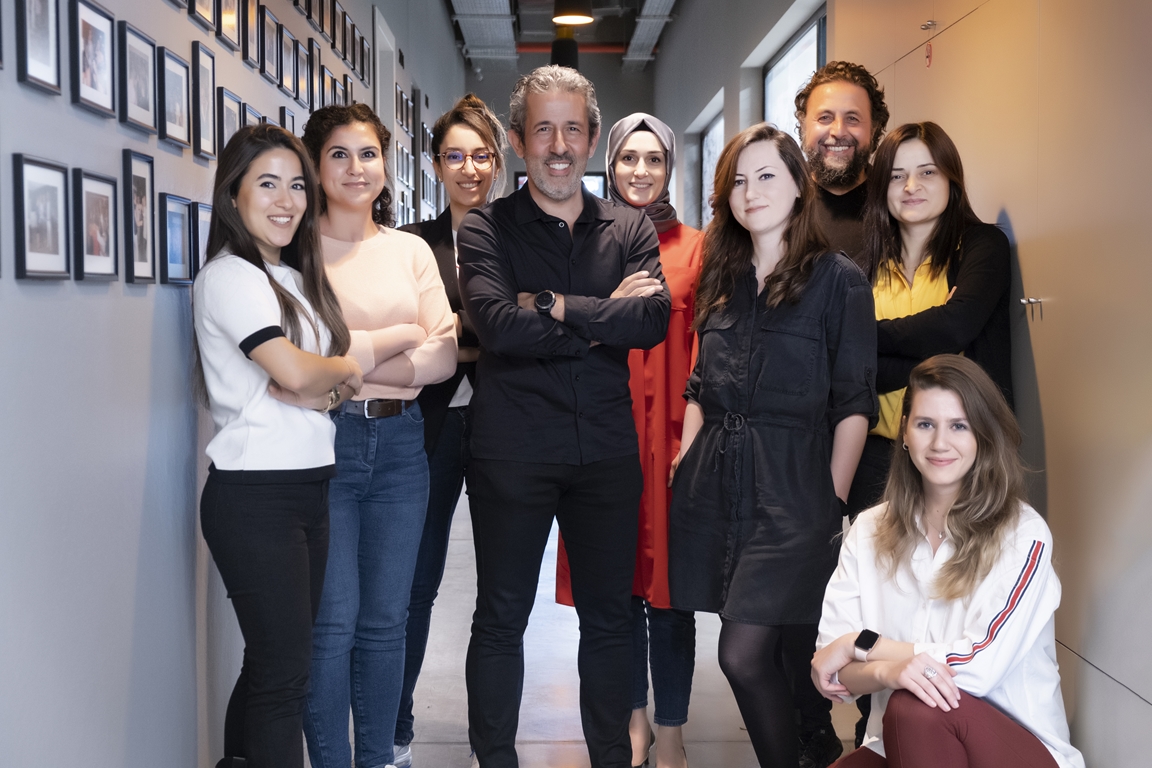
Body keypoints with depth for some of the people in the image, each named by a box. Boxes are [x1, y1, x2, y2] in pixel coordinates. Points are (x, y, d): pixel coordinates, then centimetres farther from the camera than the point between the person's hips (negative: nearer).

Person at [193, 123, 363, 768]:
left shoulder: (293, 276, 16)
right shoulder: (230, 276, -10)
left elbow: (314, 386, 11)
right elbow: (294, 374, -23)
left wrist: (327, 386, -12)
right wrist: (347, 368, -3)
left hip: (307, 487, 8)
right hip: (255, 494, -8)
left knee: (274, 662, 13)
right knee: (285, 671, -4)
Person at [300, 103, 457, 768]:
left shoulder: (411, 250, 12)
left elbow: (444, 355, 2)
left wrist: (355, 362, -12)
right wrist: (399, 338, -4)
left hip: (399, 441, 4)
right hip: (323, 443, -4)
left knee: (387, 618, 10)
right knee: (333, 621, -1)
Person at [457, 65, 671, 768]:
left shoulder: (632, 230, 8)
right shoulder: (486, 230, 0)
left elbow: (654, 320, -10)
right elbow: (498, 325, -18)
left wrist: (555, 308, -16)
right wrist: (604, 319, -13)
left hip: (607, 450, 3)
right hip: (513, 452, -2)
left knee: (609, 617, 14)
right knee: (501, 619, 9)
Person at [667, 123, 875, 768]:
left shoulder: (839, 280, -1)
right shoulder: (721, 280, 14)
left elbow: (854, 404, -5)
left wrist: (833, 503, -10)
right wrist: (686, 463, 9)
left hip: (789, 488, -5)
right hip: (713, 487, 5)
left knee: (744, 655, -12)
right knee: (767, 656, 10)